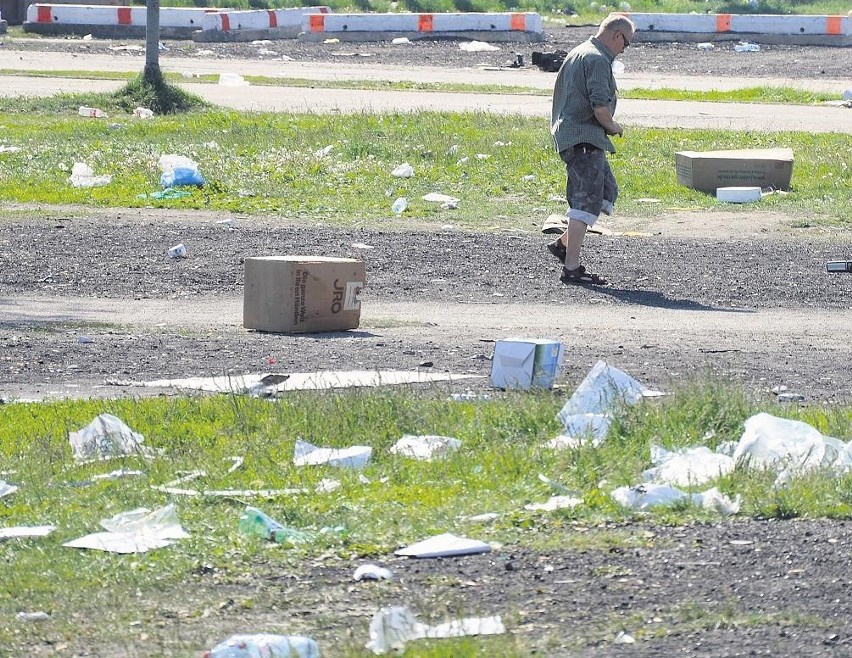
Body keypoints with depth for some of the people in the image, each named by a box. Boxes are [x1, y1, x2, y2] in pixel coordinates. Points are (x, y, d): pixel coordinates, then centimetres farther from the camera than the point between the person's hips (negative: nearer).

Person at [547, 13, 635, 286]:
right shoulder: (598, 61, -14)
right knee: (587, 200, -10)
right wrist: (613, 126, -3)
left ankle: (564, 243, 19)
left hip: (568, 135, 10)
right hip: (584, 139, -10)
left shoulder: (578, 54, 18)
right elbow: (600, 107, -23)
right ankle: (571, 268, -13)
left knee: (608, 191, 19)